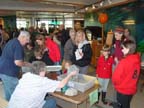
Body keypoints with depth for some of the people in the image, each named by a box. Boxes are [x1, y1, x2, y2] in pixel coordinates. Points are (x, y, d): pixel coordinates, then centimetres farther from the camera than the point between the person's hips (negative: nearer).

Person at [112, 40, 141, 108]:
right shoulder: (137, 60, -4)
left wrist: (115, 83, -1)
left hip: (122, 89, -6)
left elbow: (116, 76, -20)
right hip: (131, 89, 7)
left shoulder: (124, 61, -27)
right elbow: (135, 75, 7)